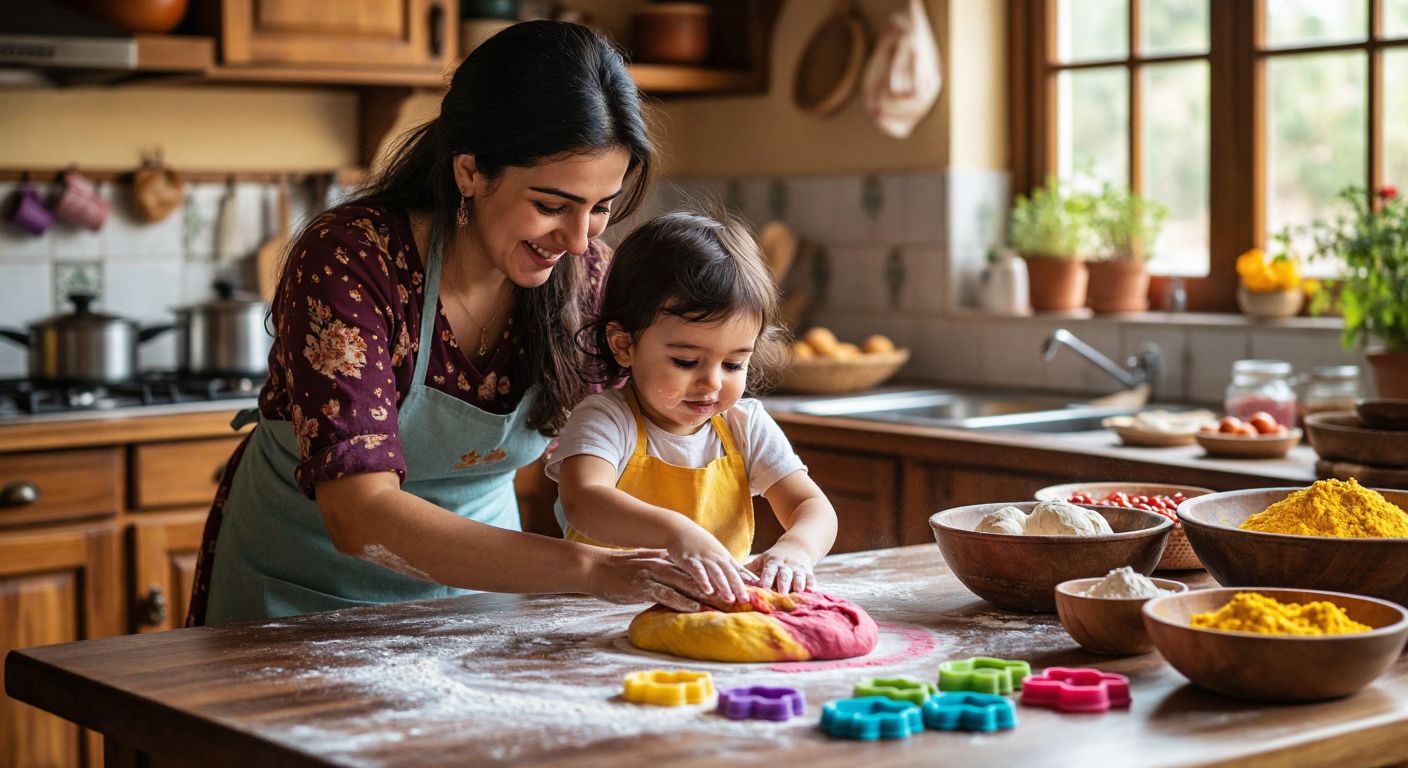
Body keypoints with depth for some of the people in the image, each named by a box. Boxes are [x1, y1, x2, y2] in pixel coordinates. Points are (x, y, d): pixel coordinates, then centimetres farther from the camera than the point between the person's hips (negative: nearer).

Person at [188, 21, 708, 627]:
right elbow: (360, 519, -35)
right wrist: (587, 568, -43)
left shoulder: (584, 270, -12)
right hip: (305, 594, -3)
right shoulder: (348, 263, -27)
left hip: (477, 578, 3)